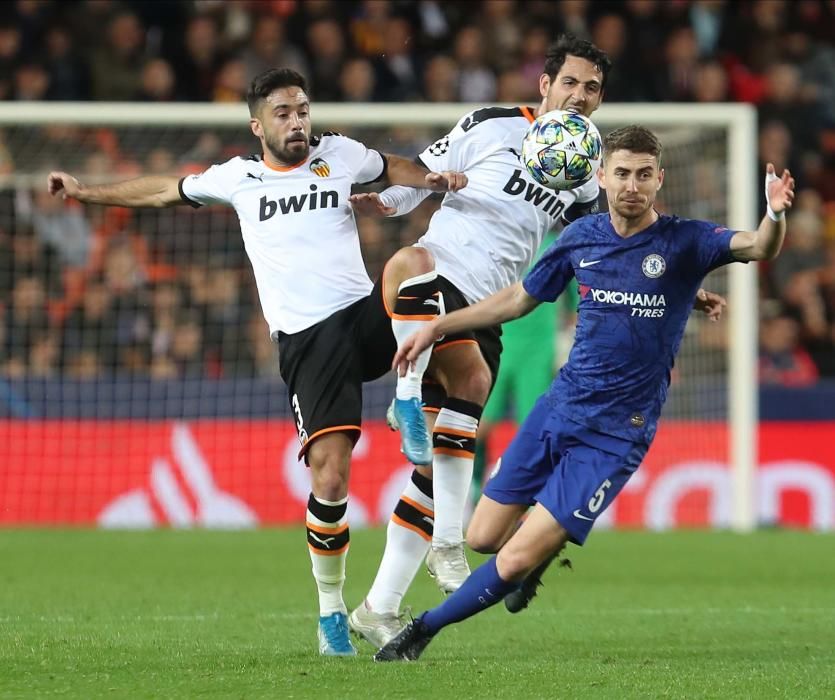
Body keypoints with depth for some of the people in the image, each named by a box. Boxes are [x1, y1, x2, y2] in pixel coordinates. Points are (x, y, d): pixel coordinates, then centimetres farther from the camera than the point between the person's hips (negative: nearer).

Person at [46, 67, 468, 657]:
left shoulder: (341, 155, 13)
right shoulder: (238, 178, 13)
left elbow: (395, 169, 30)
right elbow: (165, 190, 27)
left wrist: (438, 180, 9)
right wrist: (86, 192, 31)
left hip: (367, 316, 1)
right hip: (306, 340, -1)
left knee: (413, 260, -32)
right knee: (330, 480, -15)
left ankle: (410, 398, -22)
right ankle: (331, 609, 2)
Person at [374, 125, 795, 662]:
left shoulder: (684, 243, -10)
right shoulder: (583, 237, 3)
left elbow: (758, 248, -28)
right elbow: (519, 299, 17)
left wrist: (775, 215, -50)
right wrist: (437, 327, 17)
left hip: (616, 434, -5)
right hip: (558, 409, 5)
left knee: (515, 562, -9)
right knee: (483, 538, 8)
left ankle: (422, 631, 11)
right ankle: (547, 545, 40)